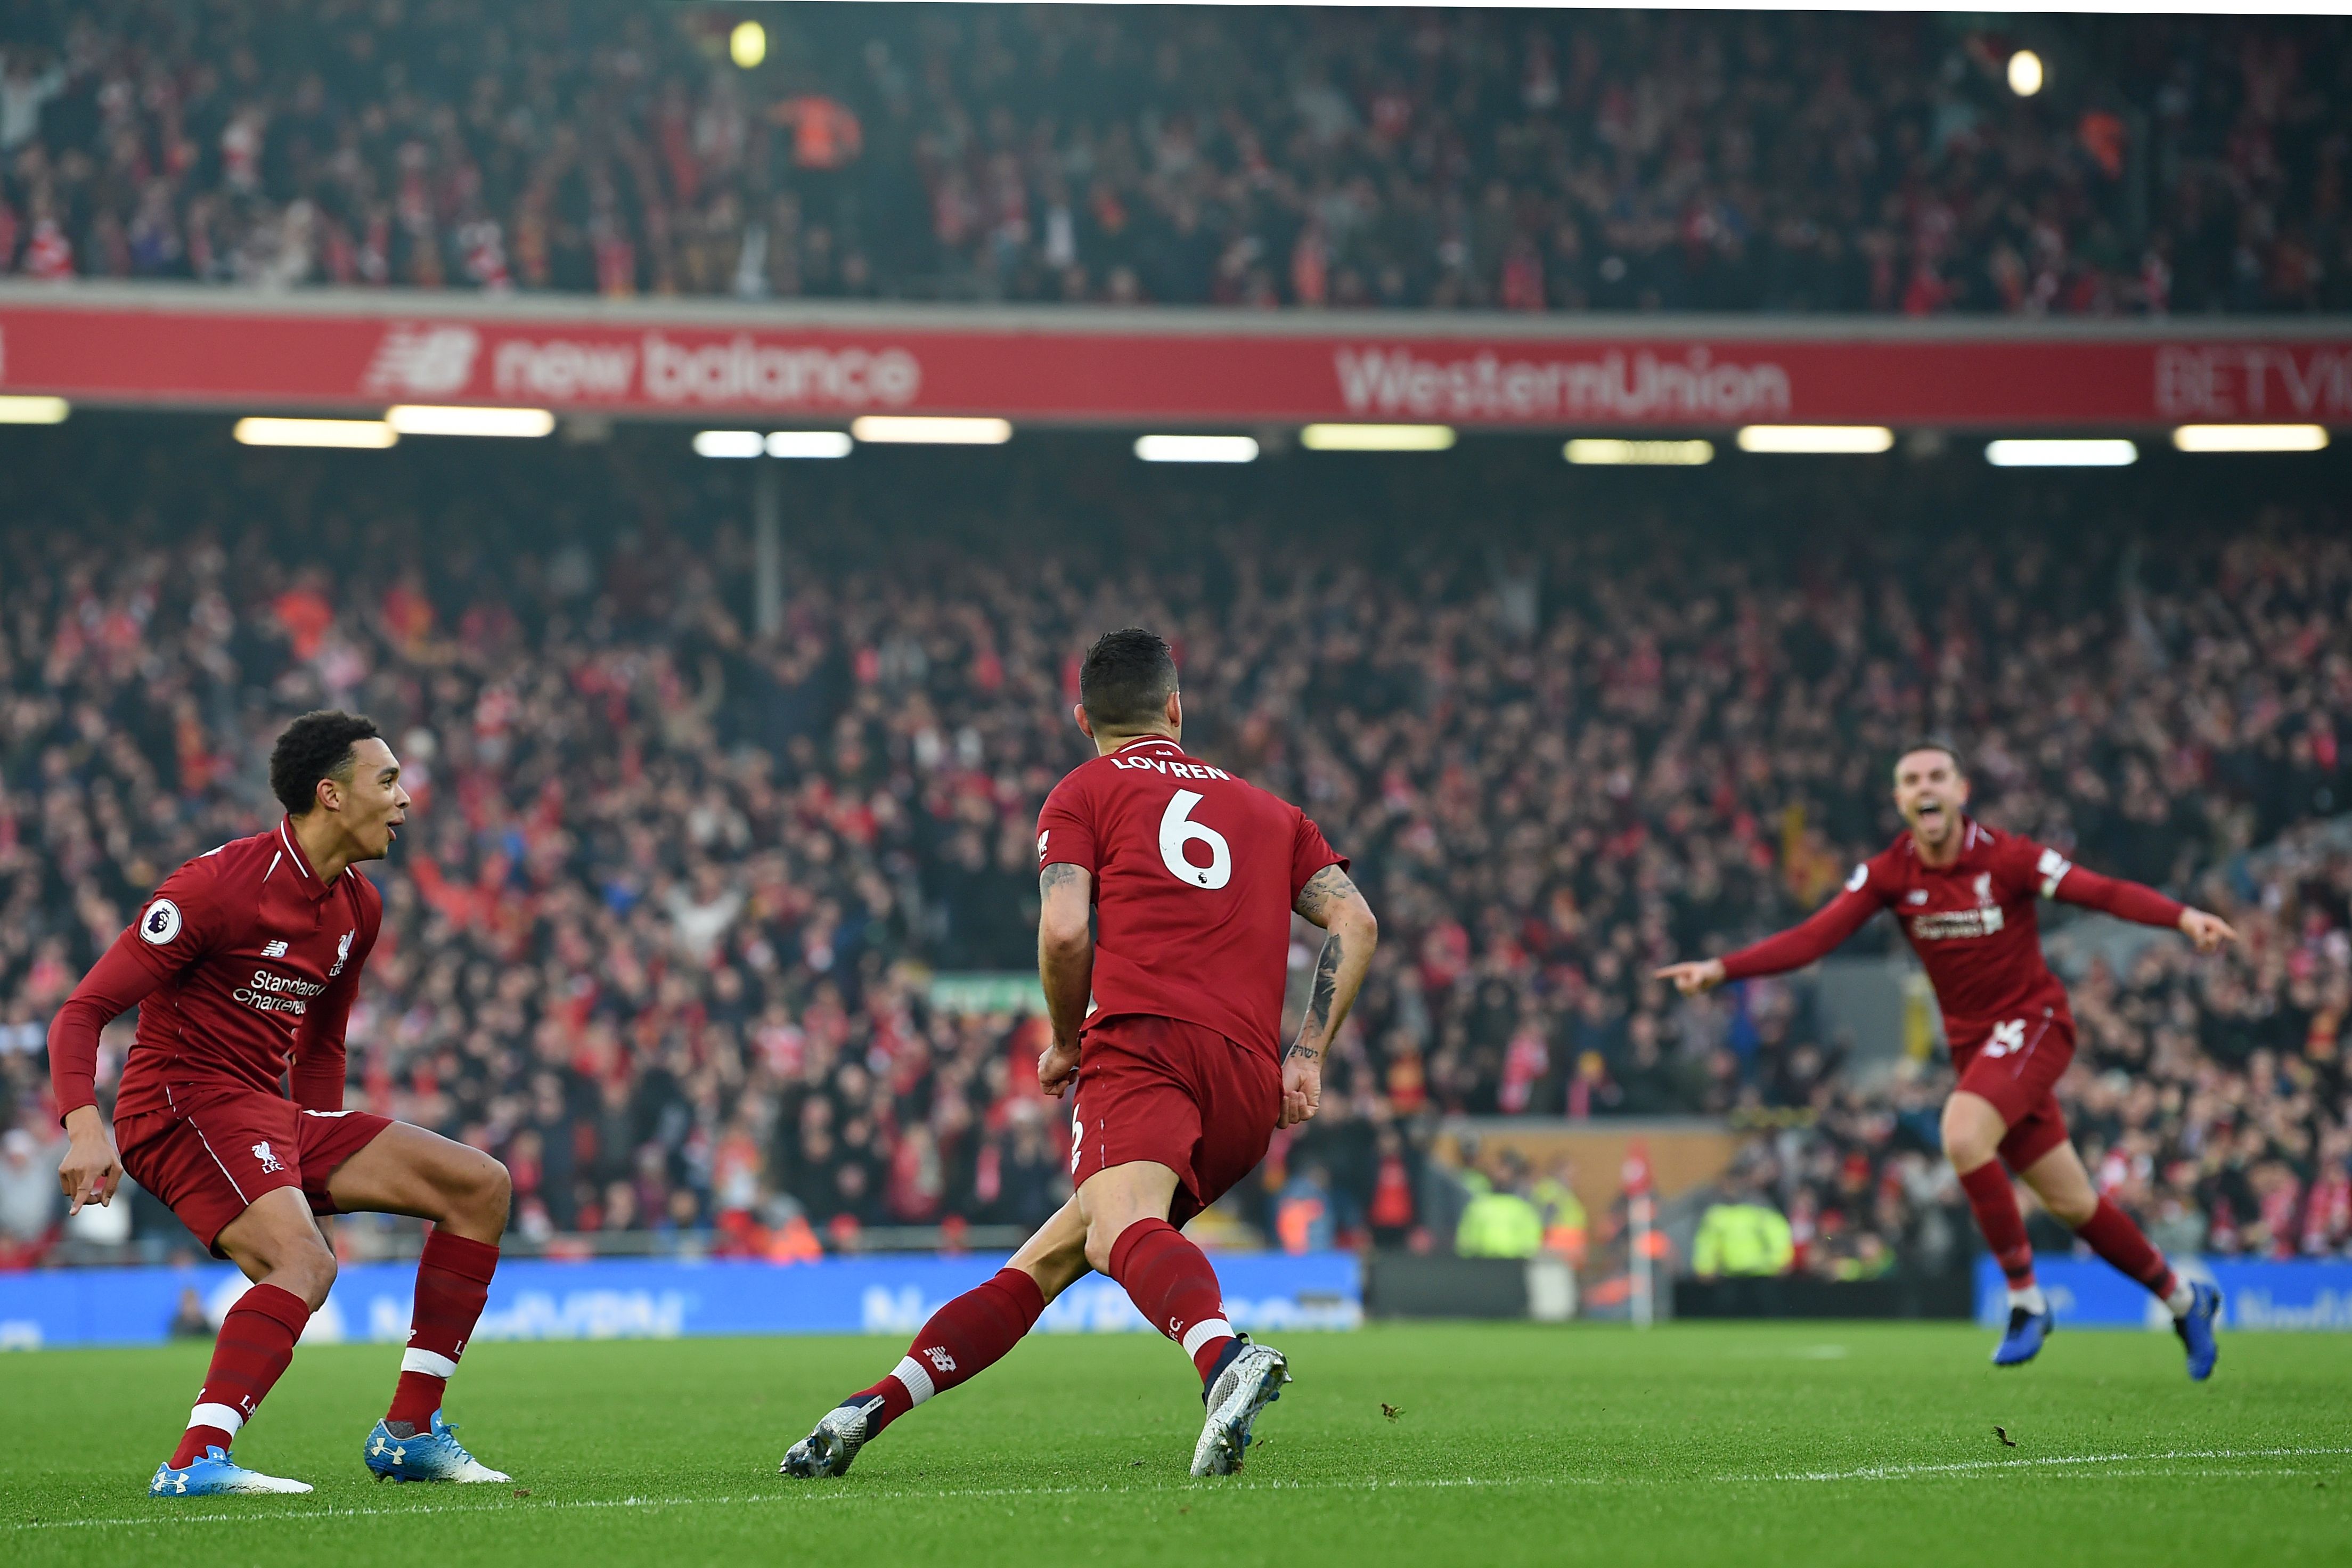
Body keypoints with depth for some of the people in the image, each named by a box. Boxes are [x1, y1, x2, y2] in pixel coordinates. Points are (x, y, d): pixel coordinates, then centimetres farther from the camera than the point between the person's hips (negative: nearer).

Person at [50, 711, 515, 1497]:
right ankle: (195, 1462, -38)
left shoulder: (358, 907, 11)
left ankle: (410, 1432, 3)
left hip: (270, 1114, 9)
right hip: (184, 1106, -9)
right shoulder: (221, 884, -15)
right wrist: (86, 1126, -31)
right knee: (304, 1262, -33)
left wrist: (323, 1167, 22)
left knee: (482, 1186, 4)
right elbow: (82, 1012, -16)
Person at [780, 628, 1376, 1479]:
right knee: (1045, 1261, 16)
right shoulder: (1268, 810, 31)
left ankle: (1225, 1358, -62)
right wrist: (1308, 1055, 13)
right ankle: (869, 1410, 12)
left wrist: (1066, 1041, 17)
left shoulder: (1085, 792, 17)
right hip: (1253, 1088, 6)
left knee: (1121, 1231, -32)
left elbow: (1064, 931, 1)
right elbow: (1355, 921, 16)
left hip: (1143, 1036, -6)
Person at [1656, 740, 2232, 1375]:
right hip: (1972, 1041, 5)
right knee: (2072, 1205, 9)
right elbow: (1812, 938, -10)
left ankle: (2026, 1298, -19)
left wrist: (2184, 917, -38)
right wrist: (1720, 968, -22)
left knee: (1963, 1132, -31)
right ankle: (2184, 1299, 29)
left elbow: (2104, 893, -21)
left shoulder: (2005, 857, -14)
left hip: (2032, 1021, -5)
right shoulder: (1888, 874, -3)